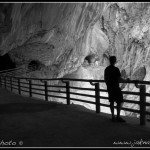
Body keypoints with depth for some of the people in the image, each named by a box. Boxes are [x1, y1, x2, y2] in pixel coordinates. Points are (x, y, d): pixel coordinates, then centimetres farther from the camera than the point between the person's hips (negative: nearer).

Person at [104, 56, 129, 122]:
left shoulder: (106, 69, 8)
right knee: (120, 102, 1)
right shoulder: (116, 69, -15)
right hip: (116, 88, -7)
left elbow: (105, 79, 13)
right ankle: (118, 116, 1)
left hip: (109, 88, 7)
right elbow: (120, 79, -16)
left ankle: (113, 117, 13)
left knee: (112, 102, 10)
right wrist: (126, 80, 1)